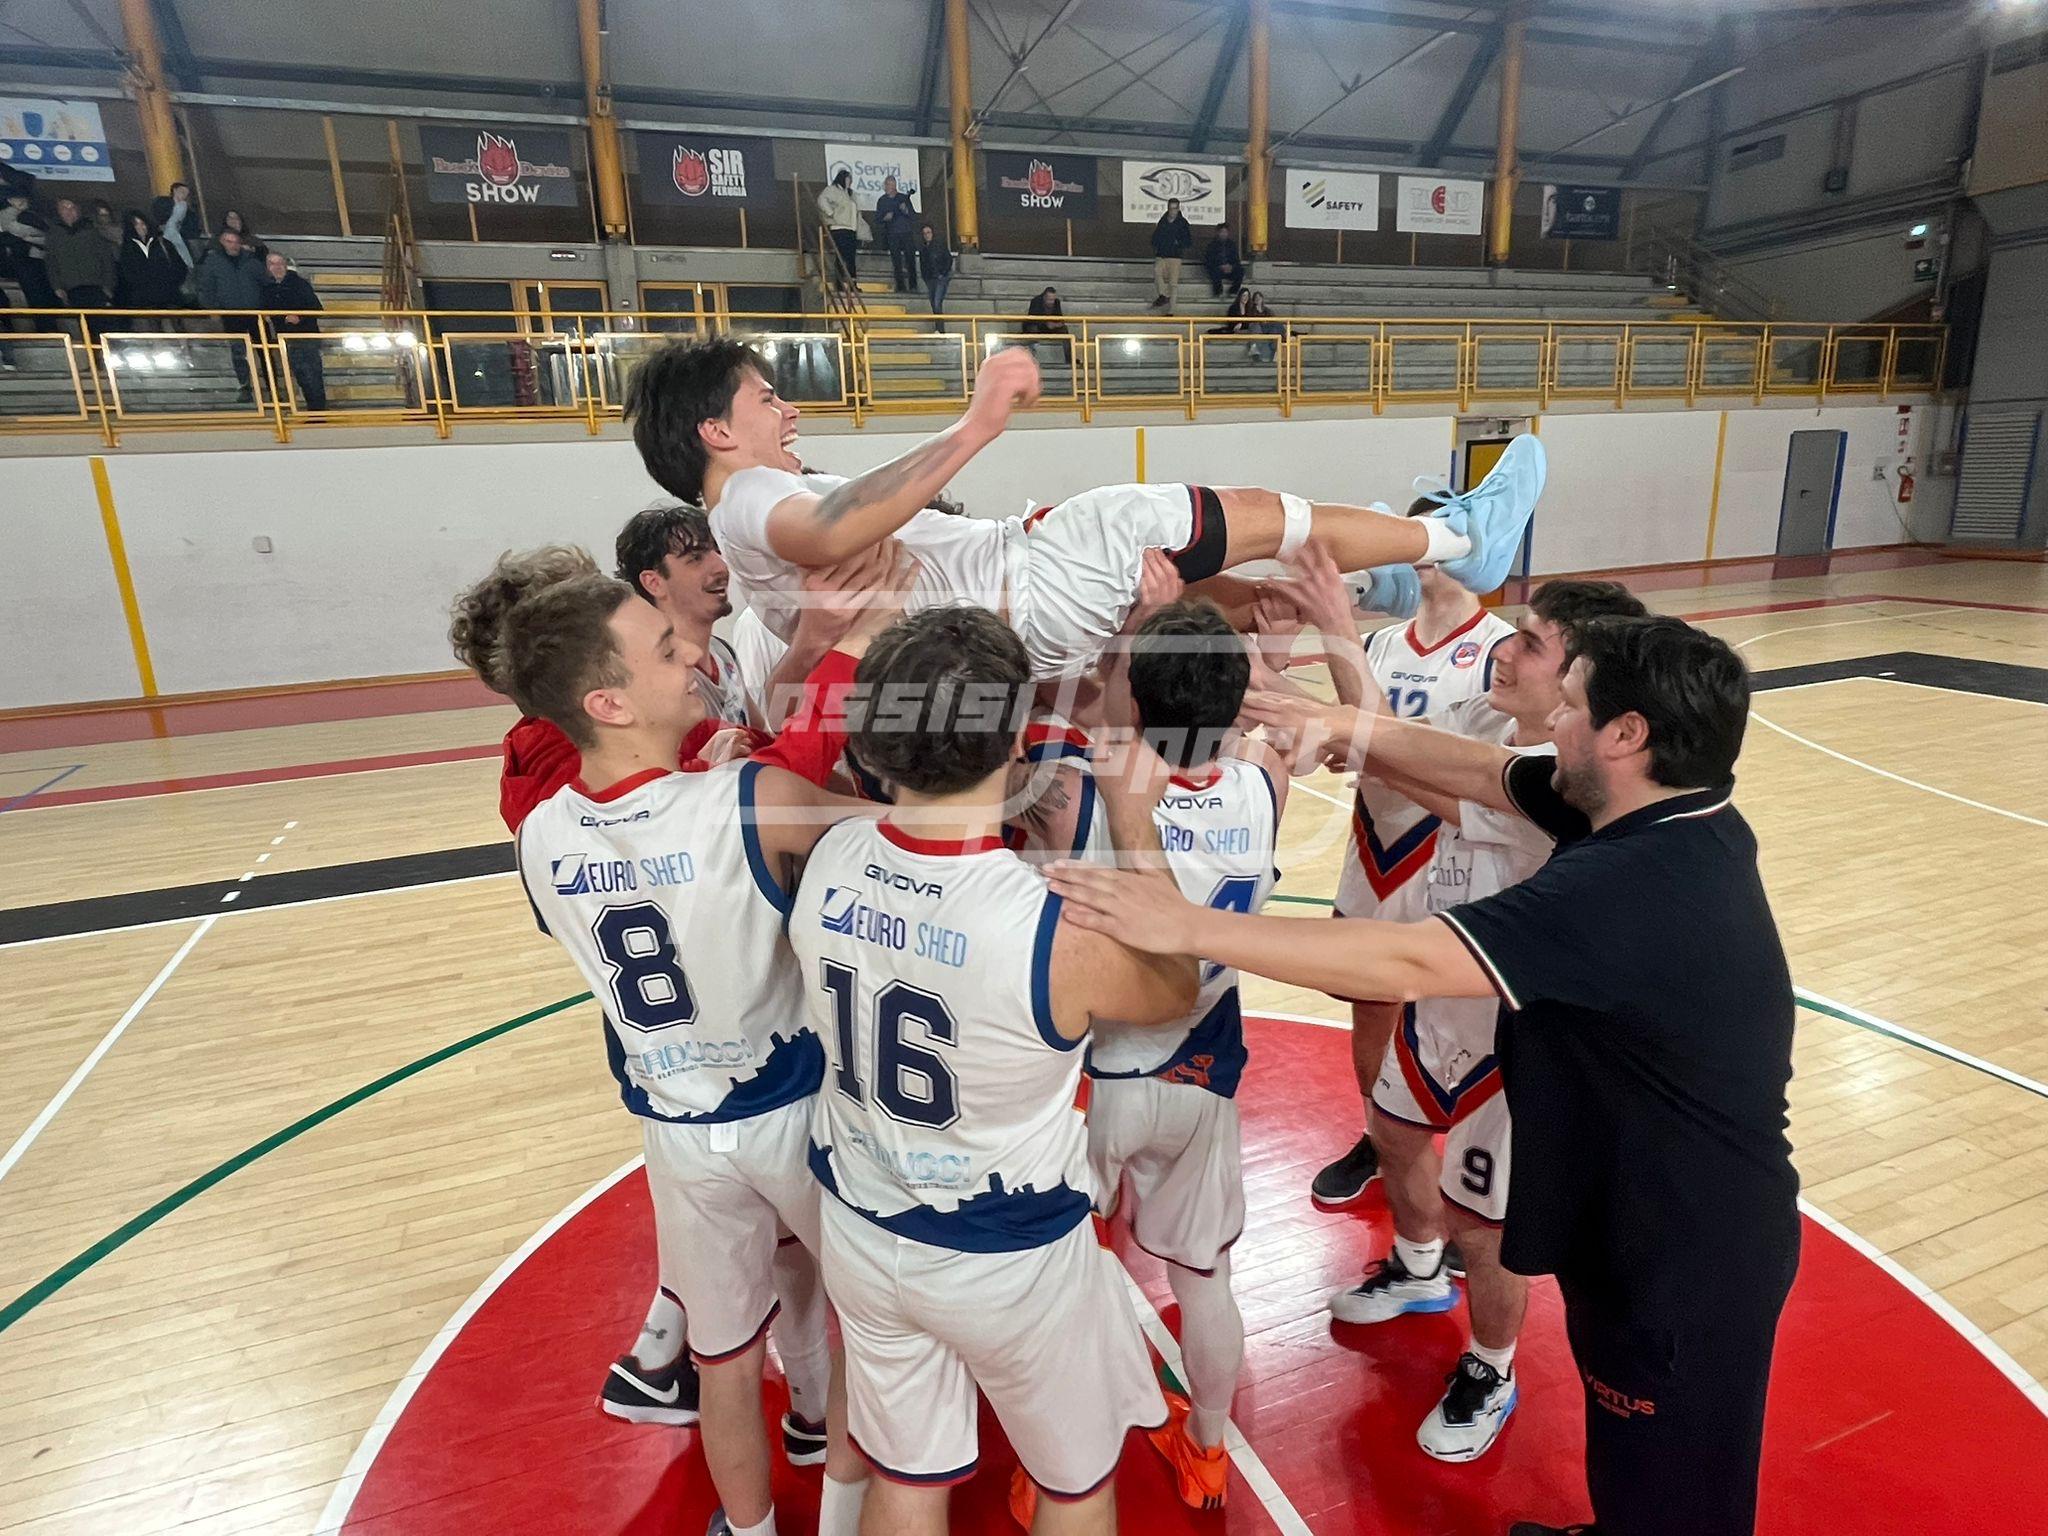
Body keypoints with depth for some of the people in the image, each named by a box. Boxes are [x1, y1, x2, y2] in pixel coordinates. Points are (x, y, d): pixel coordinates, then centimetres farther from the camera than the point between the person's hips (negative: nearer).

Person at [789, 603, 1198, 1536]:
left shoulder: (827, 861, -19)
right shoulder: (1059, 924, -33)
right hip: (1009, 1262, -4)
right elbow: (1172, 990, -10)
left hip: (861, 1233, 4)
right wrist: (1135, 821, -7)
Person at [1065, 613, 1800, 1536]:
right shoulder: (1678, 818, -6)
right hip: (1689, 1226, 8)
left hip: (1689, 1259, -8)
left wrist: (1183, 925, -39)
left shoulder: (1633, 885, -36)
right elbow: (1483, 771, 1)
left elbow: (1404, 964, -41)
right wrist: (1338, 727, -7)